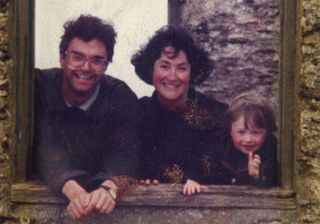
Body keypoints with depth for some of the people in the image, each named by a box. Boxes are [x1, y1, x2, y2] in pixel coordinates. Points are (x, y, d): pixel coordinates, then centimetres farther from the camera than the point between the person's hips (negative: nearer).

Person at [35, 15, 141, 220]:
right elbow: (48, 151, -20)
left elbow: (123, 152, -19)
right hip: (43, 193, 0)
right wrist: (75, 192, -38)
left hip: (99, 190, 0)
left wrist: (109, 188, -41)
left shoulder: (122, 98, -6)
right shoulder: (39, 88, -9)